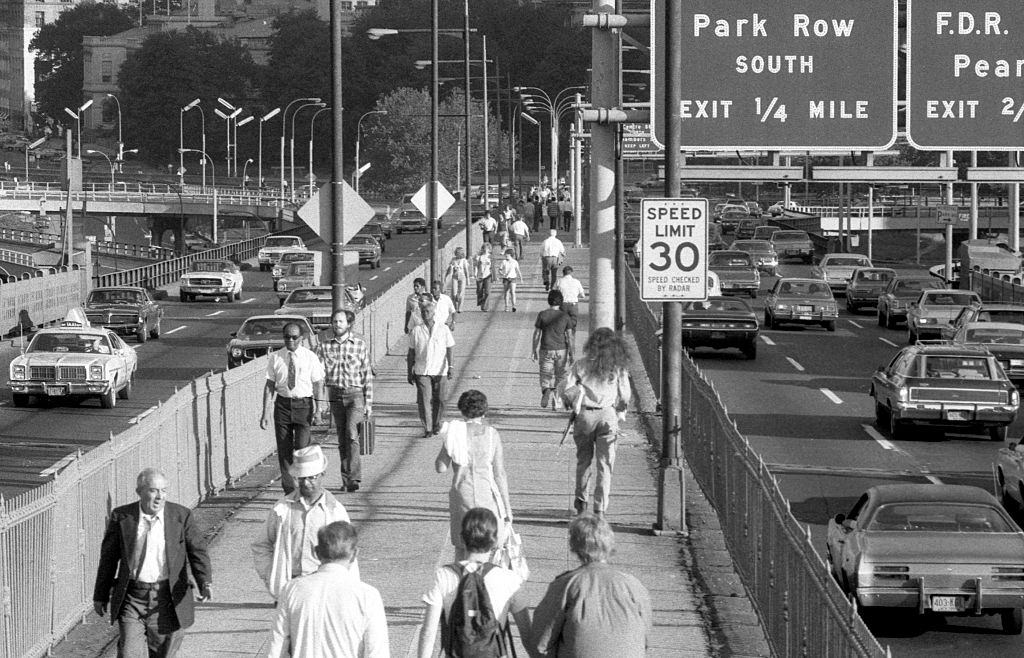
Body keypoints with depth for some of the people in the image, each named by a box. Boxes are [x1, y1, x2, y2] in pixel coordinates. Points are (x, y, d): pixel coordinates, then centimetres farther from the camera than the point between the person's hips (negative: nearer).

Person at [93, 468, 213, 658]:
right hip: (132, 598, 0)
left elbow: (197, 551, -4)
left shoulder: (182, 516, -3)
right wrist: (100, 595, 12)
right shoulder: (121, 517, -1)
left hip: (168, 599, 0)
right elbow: (108, 557, 8)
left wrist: (205, 583, -22)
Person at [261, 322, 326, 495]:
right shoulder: (275, 358, 2)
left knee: (302, 447, -11)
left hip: (304, 404, -2)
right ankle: (289, 490, 12)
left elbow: (318, 383, -2)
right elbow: (269, 385, 2)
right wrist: (266, 412, -3)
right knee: (284, 448, 3)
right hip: (283, 403, 2)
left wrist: (318, 408, -14)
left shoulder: (310, 357, -2)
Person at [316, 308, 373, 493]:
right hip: (335, 394, 3)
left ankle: (354, 477, -18)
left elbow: (367, 374, 2)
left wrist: (369, 403, 0)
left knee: (351, 434, -19)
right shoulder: (325, 344, 2)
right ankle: (346, 479, 15)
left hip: (356, 394, -3)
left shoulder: (359, 343, -2)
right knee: (342, 438, 7)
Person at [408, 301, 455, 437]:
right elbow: (411, 353, 7)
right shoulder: (416, 331, 2)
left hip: (439, 371, 0)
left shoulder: (443, 329, 0)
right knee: (424, 400, -10)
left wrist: (450, 368, -10)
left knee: (438, 400, 7)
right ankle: (427, 429, -8)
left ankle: (436, 425, 25)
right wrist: (410, 373, 6)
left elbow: (449, 349, 1)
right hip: (422, 371, 0)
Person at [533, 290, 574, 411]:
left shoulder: (542, 315, -4)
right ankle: (556, 404, 13)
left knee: (546, 375, 8)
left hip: (546, 350, -1)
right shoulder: (565, 316, -3)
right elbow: (569, 336, -2)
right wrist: (571, 354, 4)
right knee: (560, 377, 13)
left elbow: (536, 335, -2)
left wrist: (535, 351, 6)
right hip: (561, 351, 1)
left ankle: (546, 390, -24)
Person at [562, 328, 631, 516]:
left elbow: (568, 391, -7)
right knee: (605, 464, 4)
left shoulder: (580, 366, -4)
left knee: (584, 459, 19)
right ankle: (600, 507, -1)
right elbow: (625, 396, 0)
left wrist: (574, 405, 12)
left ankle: (581, 500, 29)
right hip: (608, 416, -1)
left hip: (585, 415, 1)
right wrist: (620, 411, 18)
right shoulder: (618, 368, -2)